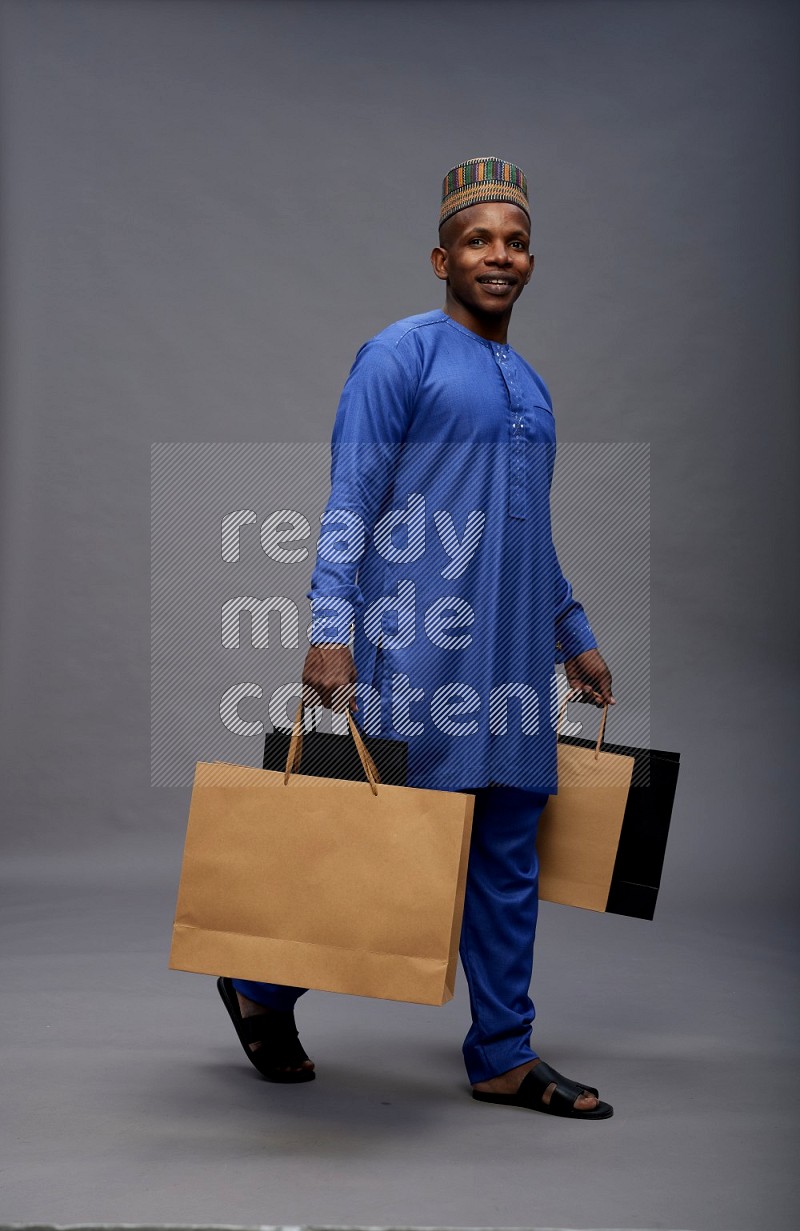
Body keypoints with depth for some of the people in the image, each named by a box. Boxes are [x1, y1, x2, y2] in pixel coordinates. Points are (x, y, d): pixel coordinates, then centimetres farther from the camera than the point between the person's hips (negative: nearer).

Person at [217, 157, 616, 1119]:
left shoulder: (530, 387, 20)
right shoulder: (401, 355, -3)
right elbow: (350, 503, -11)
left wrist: (575, 637, 27)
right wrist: (330, 629, -21)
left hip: (512, 662, 7)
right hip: (417, 653, -7)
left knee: (509, 859, 7)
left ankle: (503, 1057, 16)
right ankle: (263, 987, 20)